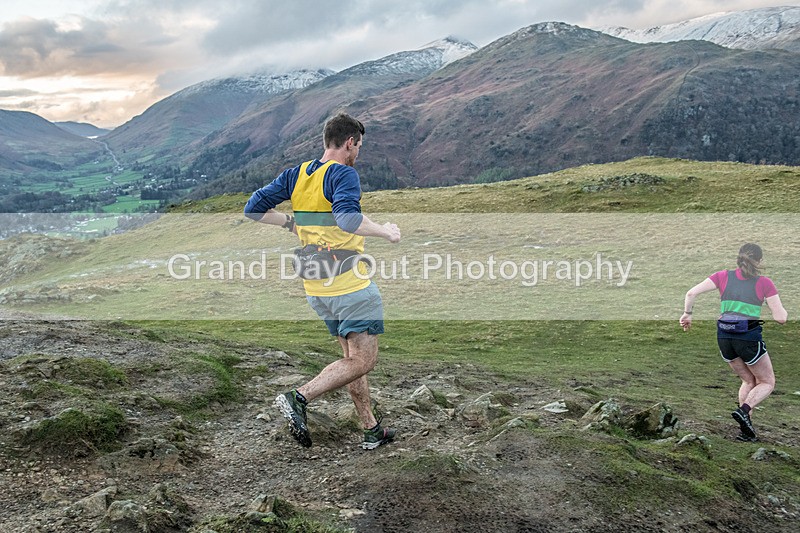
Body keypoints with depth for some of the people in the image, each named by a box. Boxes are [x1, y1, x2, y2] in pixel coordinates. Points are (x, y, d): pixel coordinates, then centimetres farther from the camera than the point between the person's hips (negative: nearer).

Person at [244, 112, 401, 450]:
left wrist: (292, 223, 17)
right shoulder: (343, 173, -13)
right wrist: (386, 232, -18)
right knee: (363, 361, -1)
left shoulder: (295, 174, 9)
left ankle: (371, 431, 23)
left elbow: (253, 208, 8)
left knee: (352, 357, 17)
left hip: (315, 287, 8)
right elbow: (347, 218, -31)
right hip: (349, 283, -8)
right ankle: (298, 398, -12)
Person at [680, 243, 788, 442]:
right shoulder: (764, 283, -2)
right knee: (768, 382, 16)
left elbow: (692, 293, -3)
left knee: (749, 381, 23)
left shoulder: (724, 276, 5)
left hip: (724, 336, 4)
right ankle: (744, 410, -11)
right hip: (749, 337, -4)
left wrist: (687, 314, 11)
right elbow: (780, 318, -3)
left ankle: (746, 429, 15)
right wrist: (784, 311, 19)